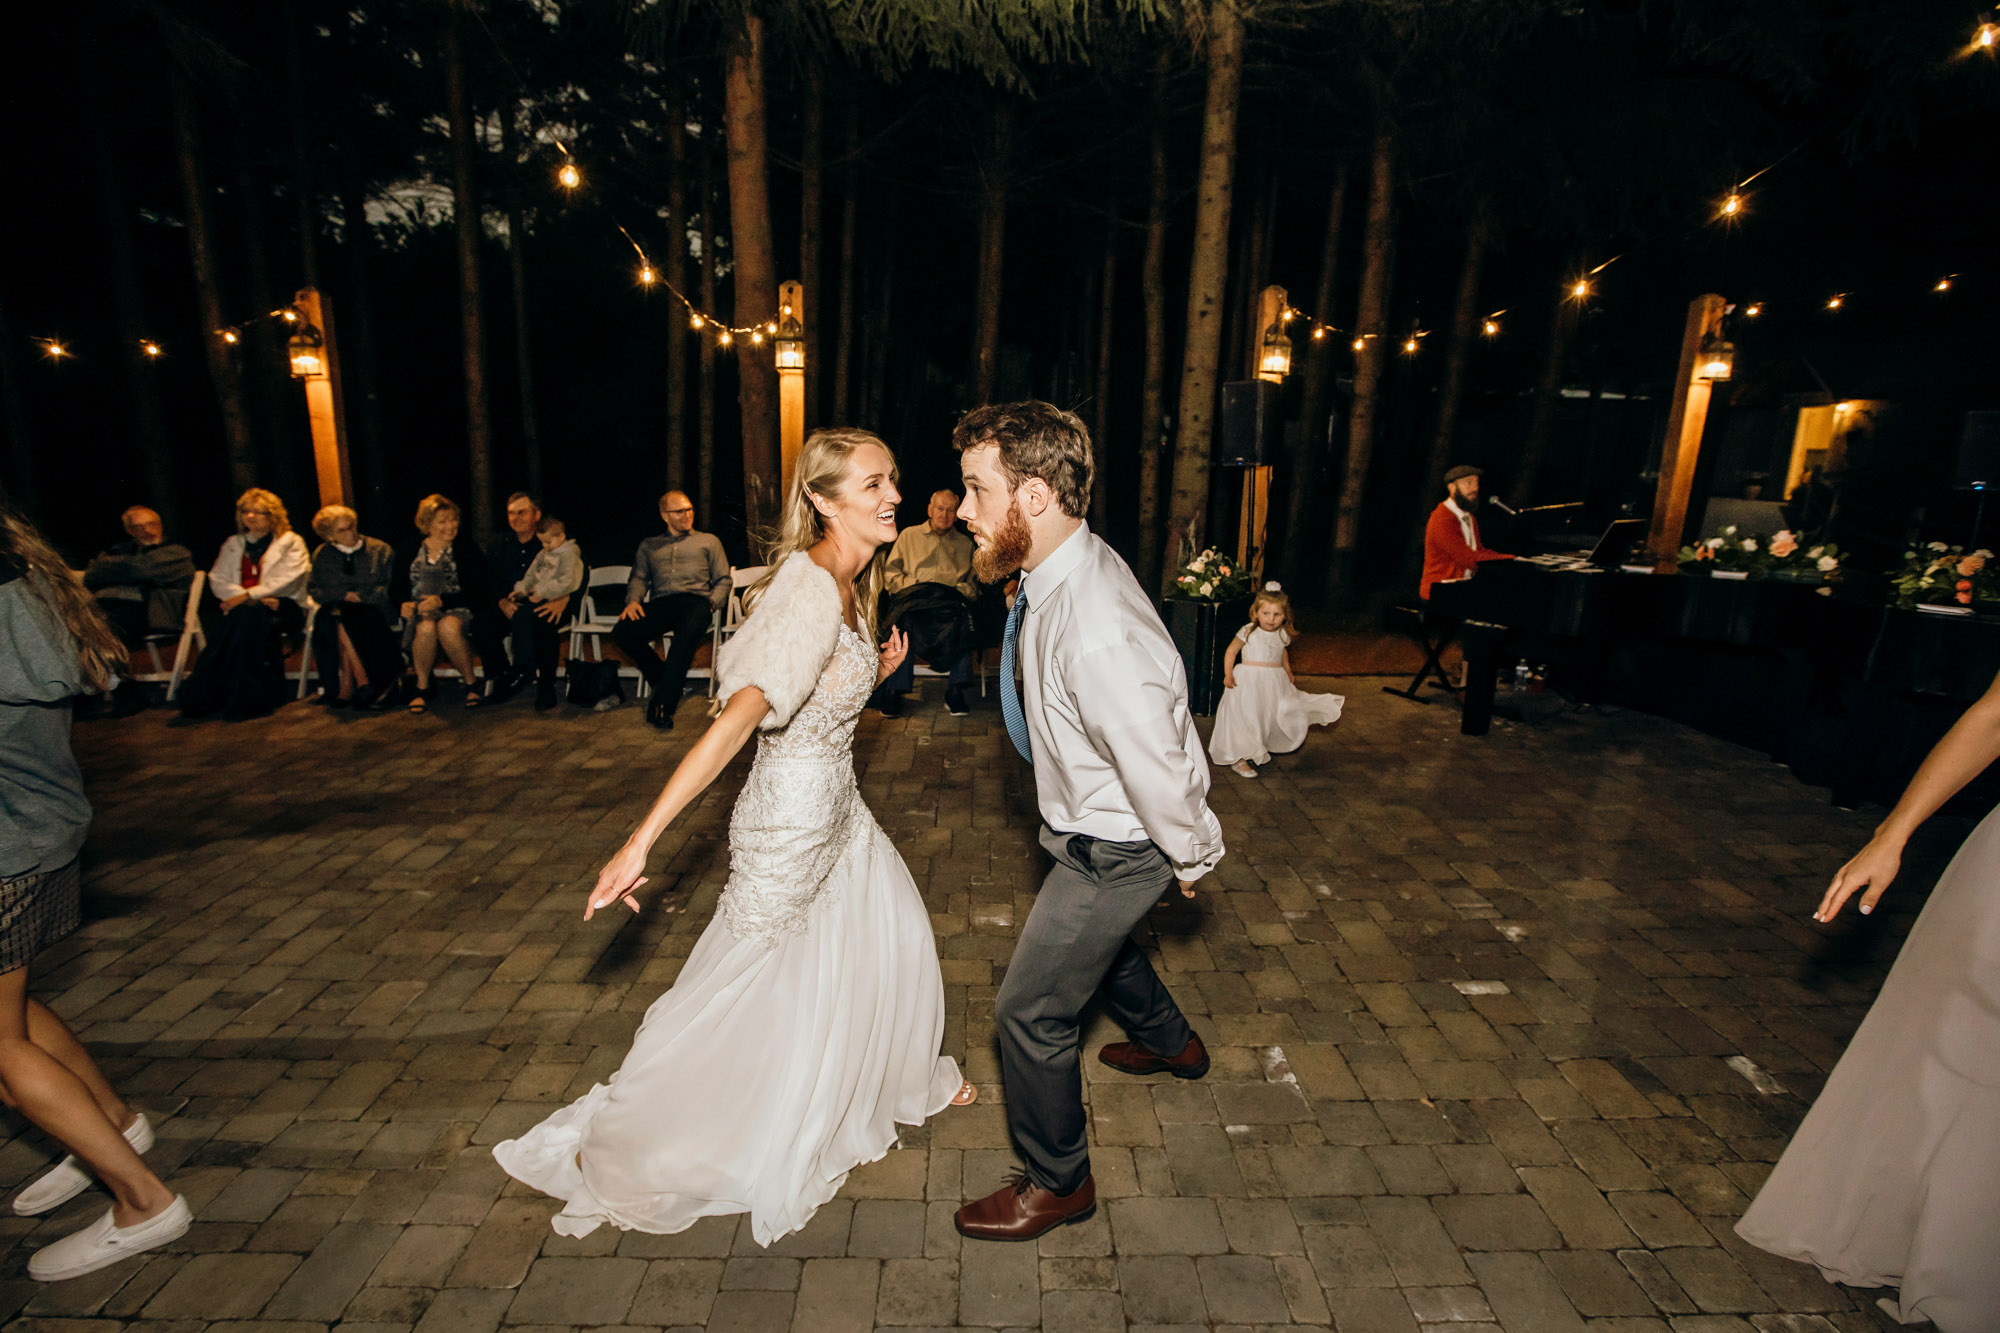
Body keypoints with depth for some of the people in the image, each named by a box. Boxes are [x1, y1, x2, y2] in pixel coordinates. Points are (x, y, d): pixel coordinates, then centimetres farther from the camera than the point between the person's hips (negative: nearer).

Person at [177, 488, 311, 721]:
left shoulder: (291, 542, 12)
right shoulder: (233, 544, 25)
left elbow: (286, 580, -5)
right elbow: (217, 579, 11)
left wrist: (249, 596, -19)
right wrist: (254, 597, -9)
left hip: (283, 607, -3)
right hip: (240, 605, 4)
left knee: (247, 615, -37)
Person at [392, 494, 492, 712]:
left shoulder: (466, 548, 6)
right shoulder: (410, 551, 14)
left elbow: (477, 592, -4)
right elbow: (396, 588, 13)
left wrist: (441, 601, -15)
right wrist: (405, 603, -10)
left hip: (456, 610, -2)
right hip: (420, 611, 2)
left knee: (448, 626, -37)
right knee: (426, 627, -34)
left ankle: (470, 683, -19)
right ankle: (422, 686, -15)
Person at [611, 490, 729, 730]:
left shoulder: (708, 541, 23)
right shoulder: (649, 545, 29)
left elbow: (723, 580, 16)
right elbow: (639, 578, 20)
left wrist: (712, 603, -4)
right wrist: (633, 600, -2)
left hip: (694, 600, -3)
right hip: (660, 603, 3)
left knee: (688, 634, -39)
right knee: (622, 632, -27)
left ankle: (662, 703, -35)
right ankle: (666, 682, -12)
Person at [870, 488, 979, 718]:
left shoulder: (965, 543, 27)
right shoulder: (908, 535, 24)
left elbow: (973, 583, 17)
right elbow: (890, 574, 15)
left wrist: (959, 592, -5)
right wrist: (911, 586, -4)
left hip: (951, 598, 1)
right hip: (913, 595, -1)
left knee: (964, 617, -36)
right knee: (905, 618, -37)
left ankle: (955, 691, -32)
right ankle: (894, 690, -31)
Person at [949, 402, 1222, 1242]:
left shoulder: (1096, 635, -40)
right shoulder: (1069, 565, -8)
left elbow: (1161, 769, -30)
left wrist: (1192, 857, -12)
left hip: (1116, 847, -10)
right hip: (1096, 827, 10)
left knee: (1030, 1010, 5)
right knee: (1098, 940, 33)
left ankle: (1057, 1182, 32)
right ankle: (1170, 1044, 63)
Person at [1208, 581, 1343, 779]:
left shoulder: (1283, 635, 2)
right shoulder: (1248, 632, -12)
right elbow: (1231, 652, -6)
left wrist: (1288, 672, 17)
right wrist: (1228, 675, -13)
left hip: (1275, 683, 5)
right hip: (1249, 681, -5)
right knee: (1245, 717, -8)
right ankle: (1239, 759, -3)